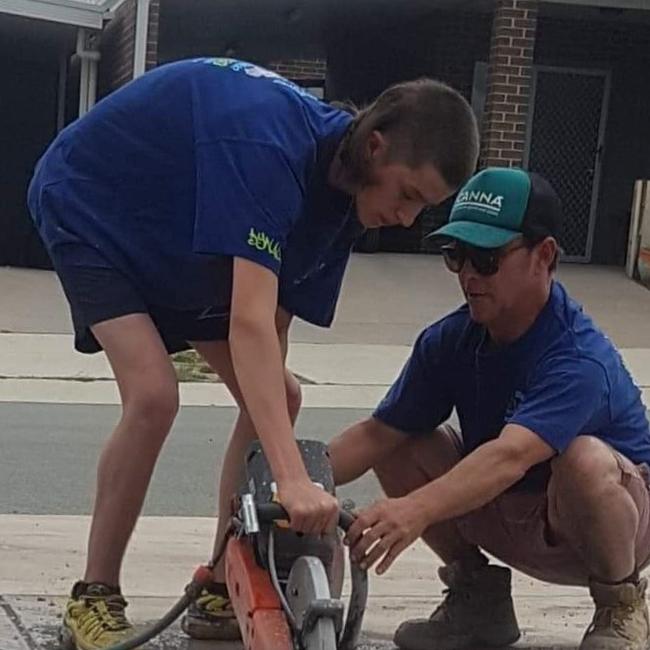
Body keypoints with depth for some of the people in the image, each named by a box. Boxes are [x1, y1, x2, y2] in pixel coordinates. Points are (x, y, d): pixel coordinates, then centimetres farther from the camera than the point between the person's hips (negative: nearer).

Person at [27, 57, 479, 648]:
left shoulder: (342, 187, -12)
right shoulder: (268, 147, -40)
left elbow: (275, 329, -9)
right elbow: (249, 324, -48)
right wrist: (293, 478, -54)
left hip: (183, 246, 8)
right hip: (88, 207, -8)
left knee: (277, 398, -1)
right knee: (153, 395, -26)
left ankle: (223, 593, 8)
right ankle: (94, 601, -10)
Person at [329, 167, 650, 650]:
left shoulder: (579, 360, -31)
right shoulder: (450, 341, -10)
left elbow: (510, 456, -46)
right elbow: (379, 433, -10)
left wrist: (417, 510, -61)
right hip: (510, 518, 6)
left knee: (583, 458, -38)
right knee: (401, 446, -11)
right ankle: (477, 595, 6)